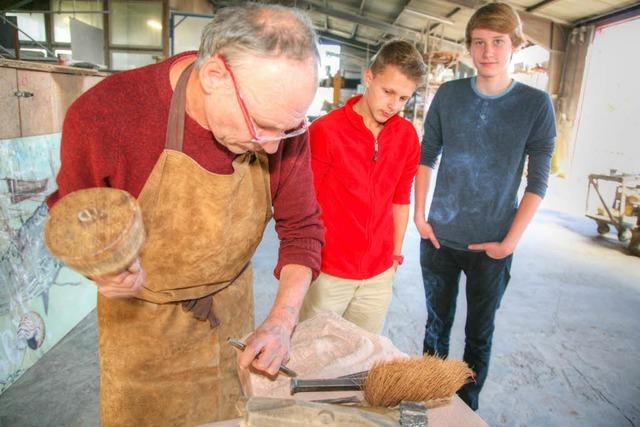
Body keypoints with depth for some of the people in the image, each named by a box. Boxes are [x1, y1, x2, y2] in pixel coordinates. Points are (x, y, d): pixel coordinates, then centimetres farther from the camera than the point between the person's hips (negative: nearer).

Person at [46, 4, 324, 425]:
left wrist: (282, 321, -18)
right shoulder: (104, 115, -27)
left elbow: (302, 228, -8)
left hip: (232, 305, 3)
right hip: (141, 315, -2)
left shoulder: (281, 118, -19)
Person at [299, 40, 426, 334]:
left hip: (379, 276, 4)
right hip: (327, 274, -4)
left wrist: (395, 254, 13)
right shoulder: (324, 131, -13)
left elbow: (400, 199, 11)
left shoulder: (407, 136, 1)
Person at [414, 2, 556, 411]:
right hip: (439, 237, 2)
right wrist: (420, 215, 0)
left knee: (479, 335, 12)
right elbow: (427, 157, 6)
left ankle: (467, 406, 34)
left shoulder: (536, 104, -5)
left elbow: (538, 181, -4)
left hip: (492, 245, -1)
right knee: (437, 324, 16)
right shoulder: (448, 94, 1)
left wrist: (510, 242, -9)